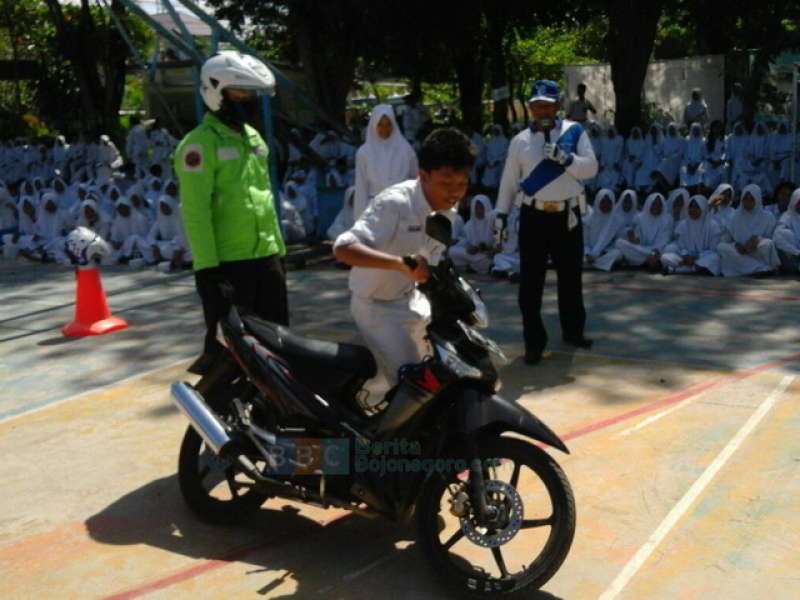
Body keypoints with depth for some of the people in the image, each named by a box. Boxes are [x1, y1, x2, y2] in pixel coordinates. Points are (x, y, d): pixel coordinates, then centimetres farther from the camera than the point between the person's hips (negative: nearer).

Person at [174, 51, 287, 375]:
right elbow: (195, 210, -16)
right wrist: (206, 265, -20)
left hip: (266, 257, 8)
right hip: (226, 263, -8)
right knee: (226, 348, -2)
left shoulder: (253, 137, 16)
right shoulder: (200, 143, -10)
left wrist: (279, 247, 19)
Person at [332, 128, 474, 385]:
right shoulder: (394, 203, -27)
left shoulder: (446, 210, -2)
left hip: (413, 300, 8)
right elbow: (343, 248, -38)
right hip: (379, 307, -8)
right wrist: (400, 262, -51)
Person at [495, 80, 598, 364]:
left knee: (570, 276, 14)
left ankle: (573, 330, 32)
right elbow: (509, 180, 6)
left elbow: (591, 169, -6)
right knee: (531, 280, 0)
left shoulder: (575, 132, 1)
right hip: (534, 216, 0)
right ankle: (534, 341, 8)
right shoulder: (520, 141, 3)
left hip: (568, 215, 0)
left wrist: (565, 158, -21)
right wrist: (501, 213, 2)